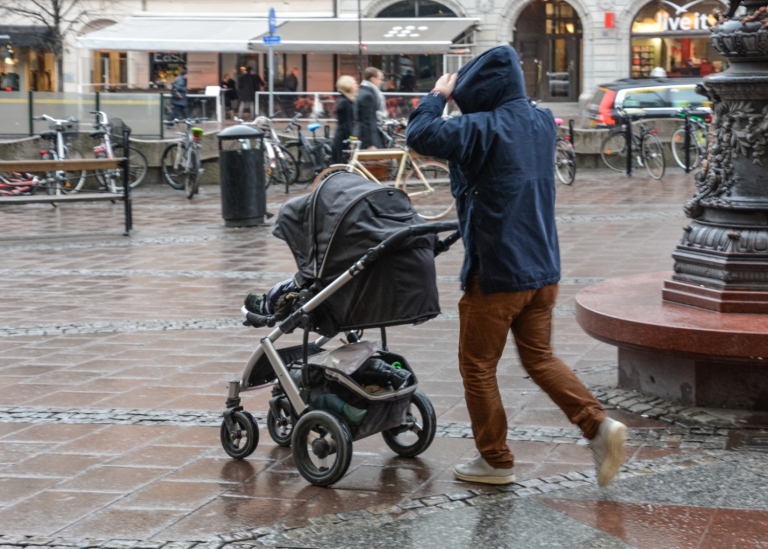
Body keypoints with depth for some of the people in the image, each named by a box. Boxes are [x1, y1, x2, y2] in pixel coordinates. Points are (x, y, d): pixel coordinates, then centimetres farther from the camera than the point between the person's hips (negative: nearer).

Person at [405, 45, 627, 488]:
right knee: (540, 357, 18)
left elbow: (420, 135, -24)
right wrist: (452, 95, 11)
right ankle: (600, 426, 2)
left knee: (478, 367, 9)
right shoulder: (542, 122, 6)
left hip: (497, 272, -7)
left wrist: (438, 96, -6)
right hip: (543, 268, 7)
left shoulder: (485, 128, -19)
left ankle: (496, 461, 16)